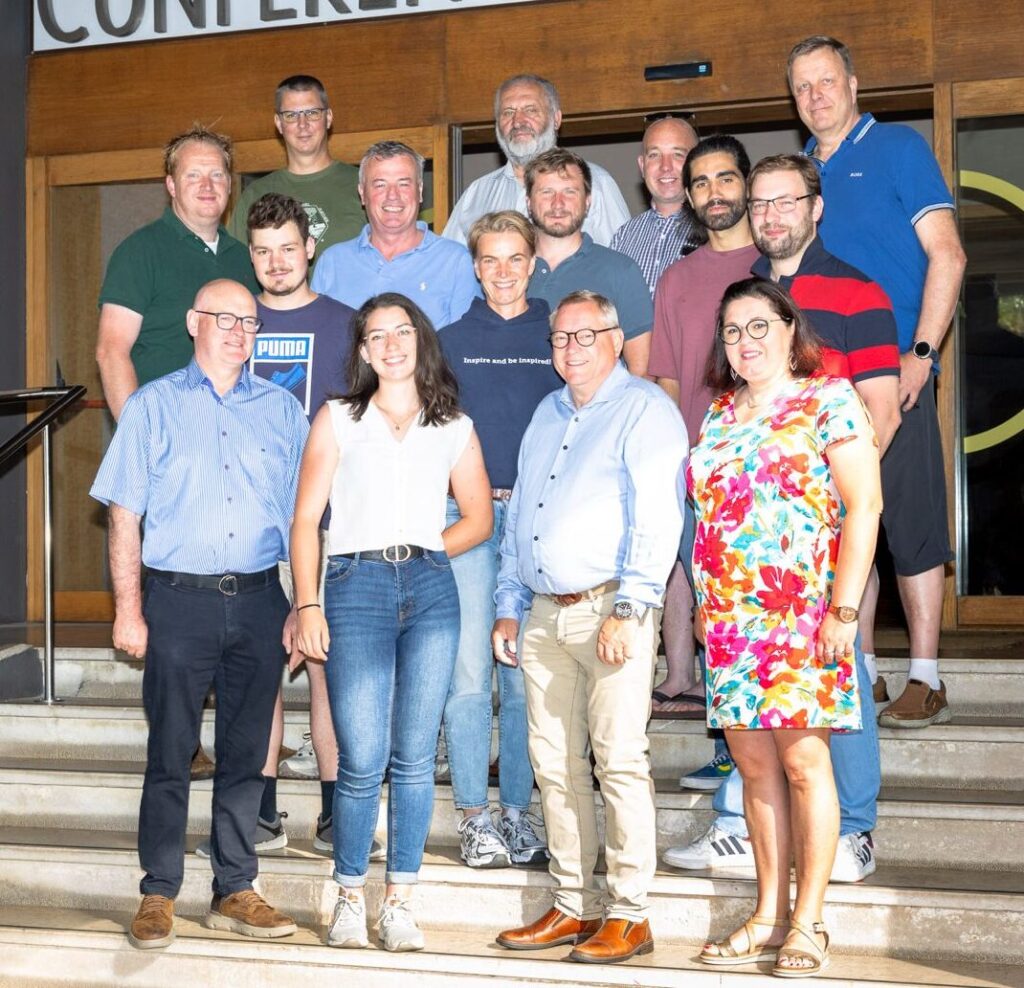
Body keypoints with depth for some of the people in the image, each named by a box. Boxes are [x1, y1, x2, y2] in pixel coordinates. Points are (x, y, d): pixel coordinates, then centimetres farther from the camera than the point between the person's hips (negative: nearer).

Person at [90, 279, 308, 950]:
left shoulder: (281, 409, 12)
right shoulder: (154, 406, 6)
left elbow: (302, 517, 12)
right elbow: (125, 517, 2)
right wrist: (128, 611, -4)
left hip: (258, 600, 2)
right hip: (178, 599, -2)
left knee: (246, 754, 7)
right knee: (170, 752, 1)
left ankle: (234, 892, 16)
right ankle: (159, 895, 10)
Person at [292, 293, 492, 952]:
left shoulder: (454, 428, 13)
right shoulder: (338, 420, 9)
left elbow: (479, 518, 19)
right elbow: (306, 519, 4)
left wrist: (418, 554, 7)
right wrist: (308, 606, -5)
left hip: (431, 591, 2)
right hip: (356, 588, -2)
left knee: (415, 758, 2)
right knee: (363, 761, -6)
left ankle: (400, 902, 11)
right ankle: (350, 897, 11)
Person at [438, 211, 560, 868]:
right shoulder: (452, 340, 11)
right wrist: (454, 490, 0)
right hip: (466, 514, 0)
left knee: (525, 674, 2)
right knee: (469, 670, -3)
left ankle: (518, 812, 11)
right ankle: (475, 816, 3)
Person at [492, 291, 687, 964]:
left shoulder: (644, 409, -4)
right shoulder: (546, 416, 21)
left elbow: (657, 520, -13)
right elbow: (518, 519, 25)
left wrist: (628, 611, -20)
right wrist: (509, 606, 18)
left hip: (609, 607, -7)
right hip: (545, 615, 7)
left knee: (619, 760, -8)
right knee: (555, 764, 8)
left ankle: (630, 915, -2)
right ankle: (575, 907, 16)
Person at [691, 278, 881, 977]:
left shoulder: (828, 400, -3)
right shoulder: (720, 415, 16)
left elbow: (864, 505, -9)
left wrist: (843, 608, -16)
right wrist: (705, 605, 13)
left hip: (802, 617, -6)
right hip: (729, 621, 6)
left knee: (802, 761, -4)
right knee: (754, 764, 8)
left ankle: (807, 923, 4)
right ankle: (768, 917, 16)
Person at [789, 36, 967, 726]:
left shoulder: (897, 148, 0)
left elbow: (947, 254, -7)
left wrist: (921, 353, -15)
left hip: (893, 374, -6)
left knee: (912, 525, -4)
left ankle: (925, 682, 0)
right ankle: (861, 674, 15)